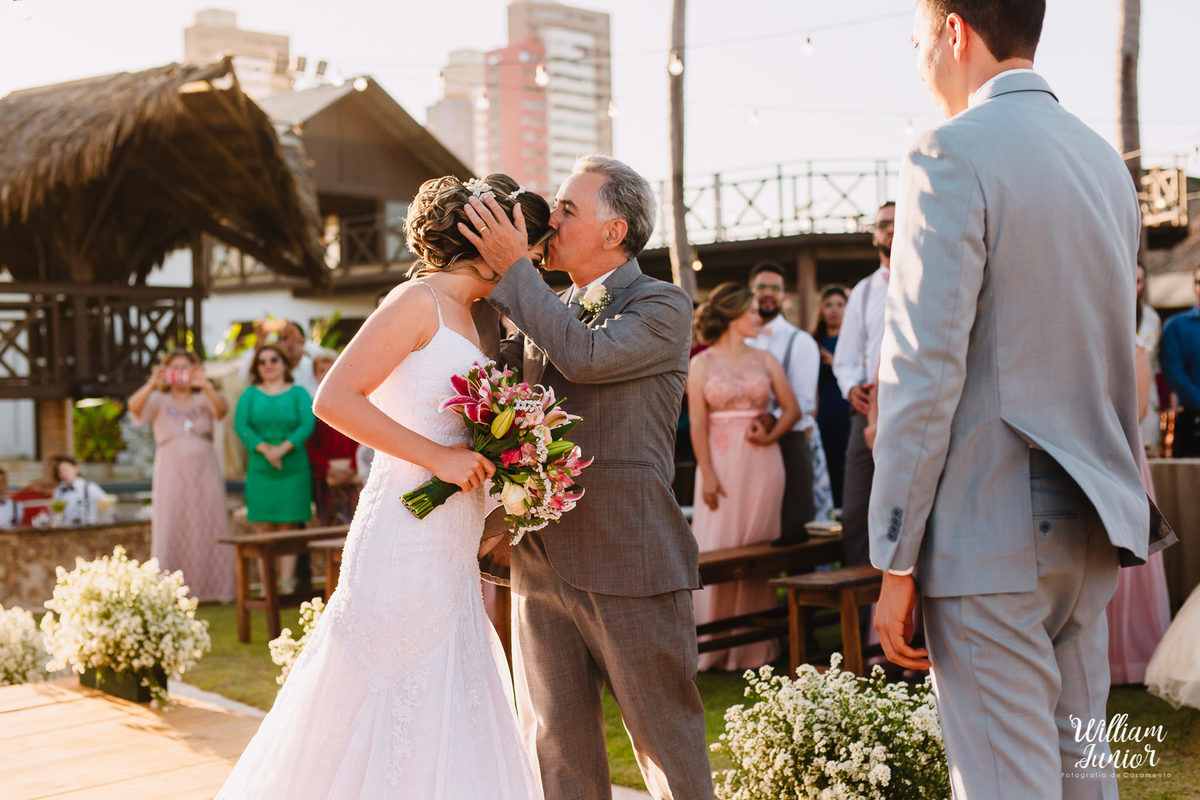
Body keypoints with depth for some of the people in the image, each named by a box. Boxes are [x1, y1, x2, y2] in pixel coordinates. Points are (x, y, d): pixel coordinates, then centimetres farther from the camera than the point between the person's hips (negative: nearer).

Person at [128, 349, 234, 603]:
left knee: (210, 530, 1)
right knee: (170, 531, -5)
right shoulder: (159, 401, 9)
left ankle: (216, 588, 6)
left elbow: (221, 410, -11)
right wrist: (152, 384, -28)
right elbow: (134, 406, -11)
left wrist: (204, 386, -29)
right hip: (171, 476, -1)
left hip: (204, 475, 1)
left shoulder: (204, 399, 11)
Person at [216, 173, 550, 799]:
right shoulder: (420, 301, -9)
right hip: (406, 542, -9)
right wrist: (439, 456, -19)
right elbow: (334, 400, -18)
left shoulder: (464, 319, 18)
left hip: (451, 557, 9)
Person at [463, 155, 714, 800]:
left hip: (627, 566, -6)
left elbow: (586, 354, -22)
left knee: (670, 747, 5)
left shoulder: (663, 306, -6)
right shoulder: (548, 312, 16)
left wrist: (511, 268, -15)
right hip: (542, 566, 7)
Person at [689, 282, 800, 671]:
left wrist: (772, 434, -11)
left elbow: (792, 408, 8)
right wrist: (707, 475, -11)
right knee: (719, 549, -2)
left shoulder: (764, 358, 10)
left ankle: (756, 644, 10)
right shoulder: (702, 364, 2)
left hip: (761, 461, 2)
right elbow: (698, 423, -3)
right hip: (721, 461, -2)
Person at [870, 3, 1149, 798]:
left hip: (991, 535, -8)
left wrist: (895, 567, -13)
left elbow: (924, 373, -17)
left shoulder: (952, 156, -12)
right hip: (1088, 527, 8)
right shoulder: (1105, 159, 15)